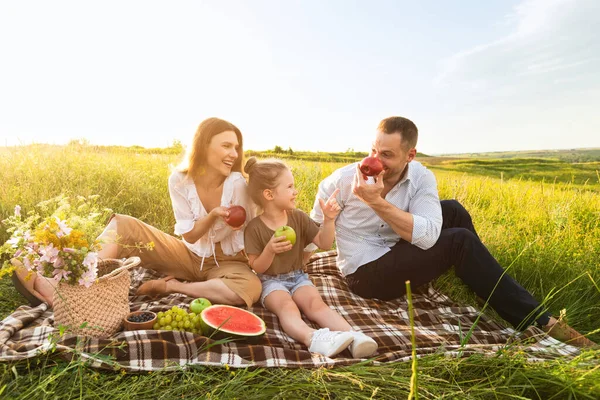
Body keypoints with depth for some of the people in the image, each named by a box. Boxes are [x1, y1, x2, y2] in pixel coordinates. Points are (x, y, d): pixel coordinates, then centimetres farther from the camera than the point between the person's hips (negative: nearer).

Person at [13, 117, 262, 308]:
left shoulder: (236, 183, -19)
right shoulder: (179, 181, -12)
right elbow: (190, 235, -12)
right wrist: (213, 216, -29)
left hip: (225, 261, -2)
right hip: (190, 255, 2)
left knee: (250, 288, -38)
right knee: (123, 226, -12)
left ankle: (171, 286, -20)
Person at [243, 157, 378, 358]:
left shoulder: (298, 217, 3)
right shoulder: (255, 227, -7)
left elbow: (325, 243, 2)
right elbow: (257, 268, -6)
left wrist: (328, 219, -14)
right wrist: (270, 250, -26)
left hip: (298, 277, 3)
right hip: (272, 282, -3)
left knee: (315, 303, -28)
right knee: (287, 306, -34)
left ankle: (353, 336, -47)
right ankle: (313, 338, -60)